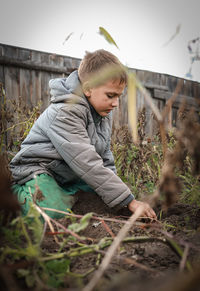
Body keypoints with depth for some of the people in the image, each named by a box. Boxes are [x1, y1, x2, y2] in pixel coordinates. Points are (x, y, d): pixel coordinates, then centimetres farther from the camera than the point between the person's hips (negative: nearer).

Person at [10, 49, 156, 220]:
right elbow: (87, 163, -35)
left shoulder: (104, 111, 2)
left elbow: (104, 154, 10)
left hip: (71, 176, 8)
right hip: (38, 170, -8)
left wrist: (112, 184, -5)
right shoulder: (65, 113, -28)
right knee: (54, 212, -34)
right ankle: (19, 192, -1)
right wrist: (129, 201, -35)